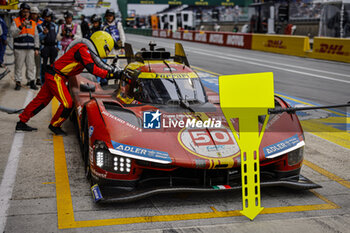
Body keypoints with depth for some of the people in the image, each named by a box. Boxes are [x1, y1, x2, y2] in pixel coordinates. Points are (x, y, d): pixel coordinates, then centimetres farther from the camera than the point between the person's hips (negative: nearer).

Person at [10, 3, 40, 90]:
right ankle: (18, 82, 6)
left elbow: (36, 36, 17)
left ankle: (31, 82, 11)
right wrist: (21, 26, -20)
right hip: (19, 49, -3)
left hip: (30, 49, 3)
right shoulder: (15, 21, 4)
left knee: (30, 66, 4)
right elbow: (13, 34, -8)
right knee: (18, 66, -1)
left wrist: (36, 48, 11)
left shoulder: (33, 23, 15)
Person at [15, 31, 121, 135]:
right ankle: (54, 126, 13)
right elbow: (92, 69, -29)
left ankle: (22, 122, 26)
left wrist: (115, 70, 3)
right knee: (67, 103, -7)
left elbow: (100, 65, 14)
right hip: (55, 76, -10)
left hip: (52, 76, 10)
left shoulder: (88, 51, 10)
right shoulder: (83, 49, -20)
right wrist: (110, 74, -28)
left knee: (41, 100, 16)